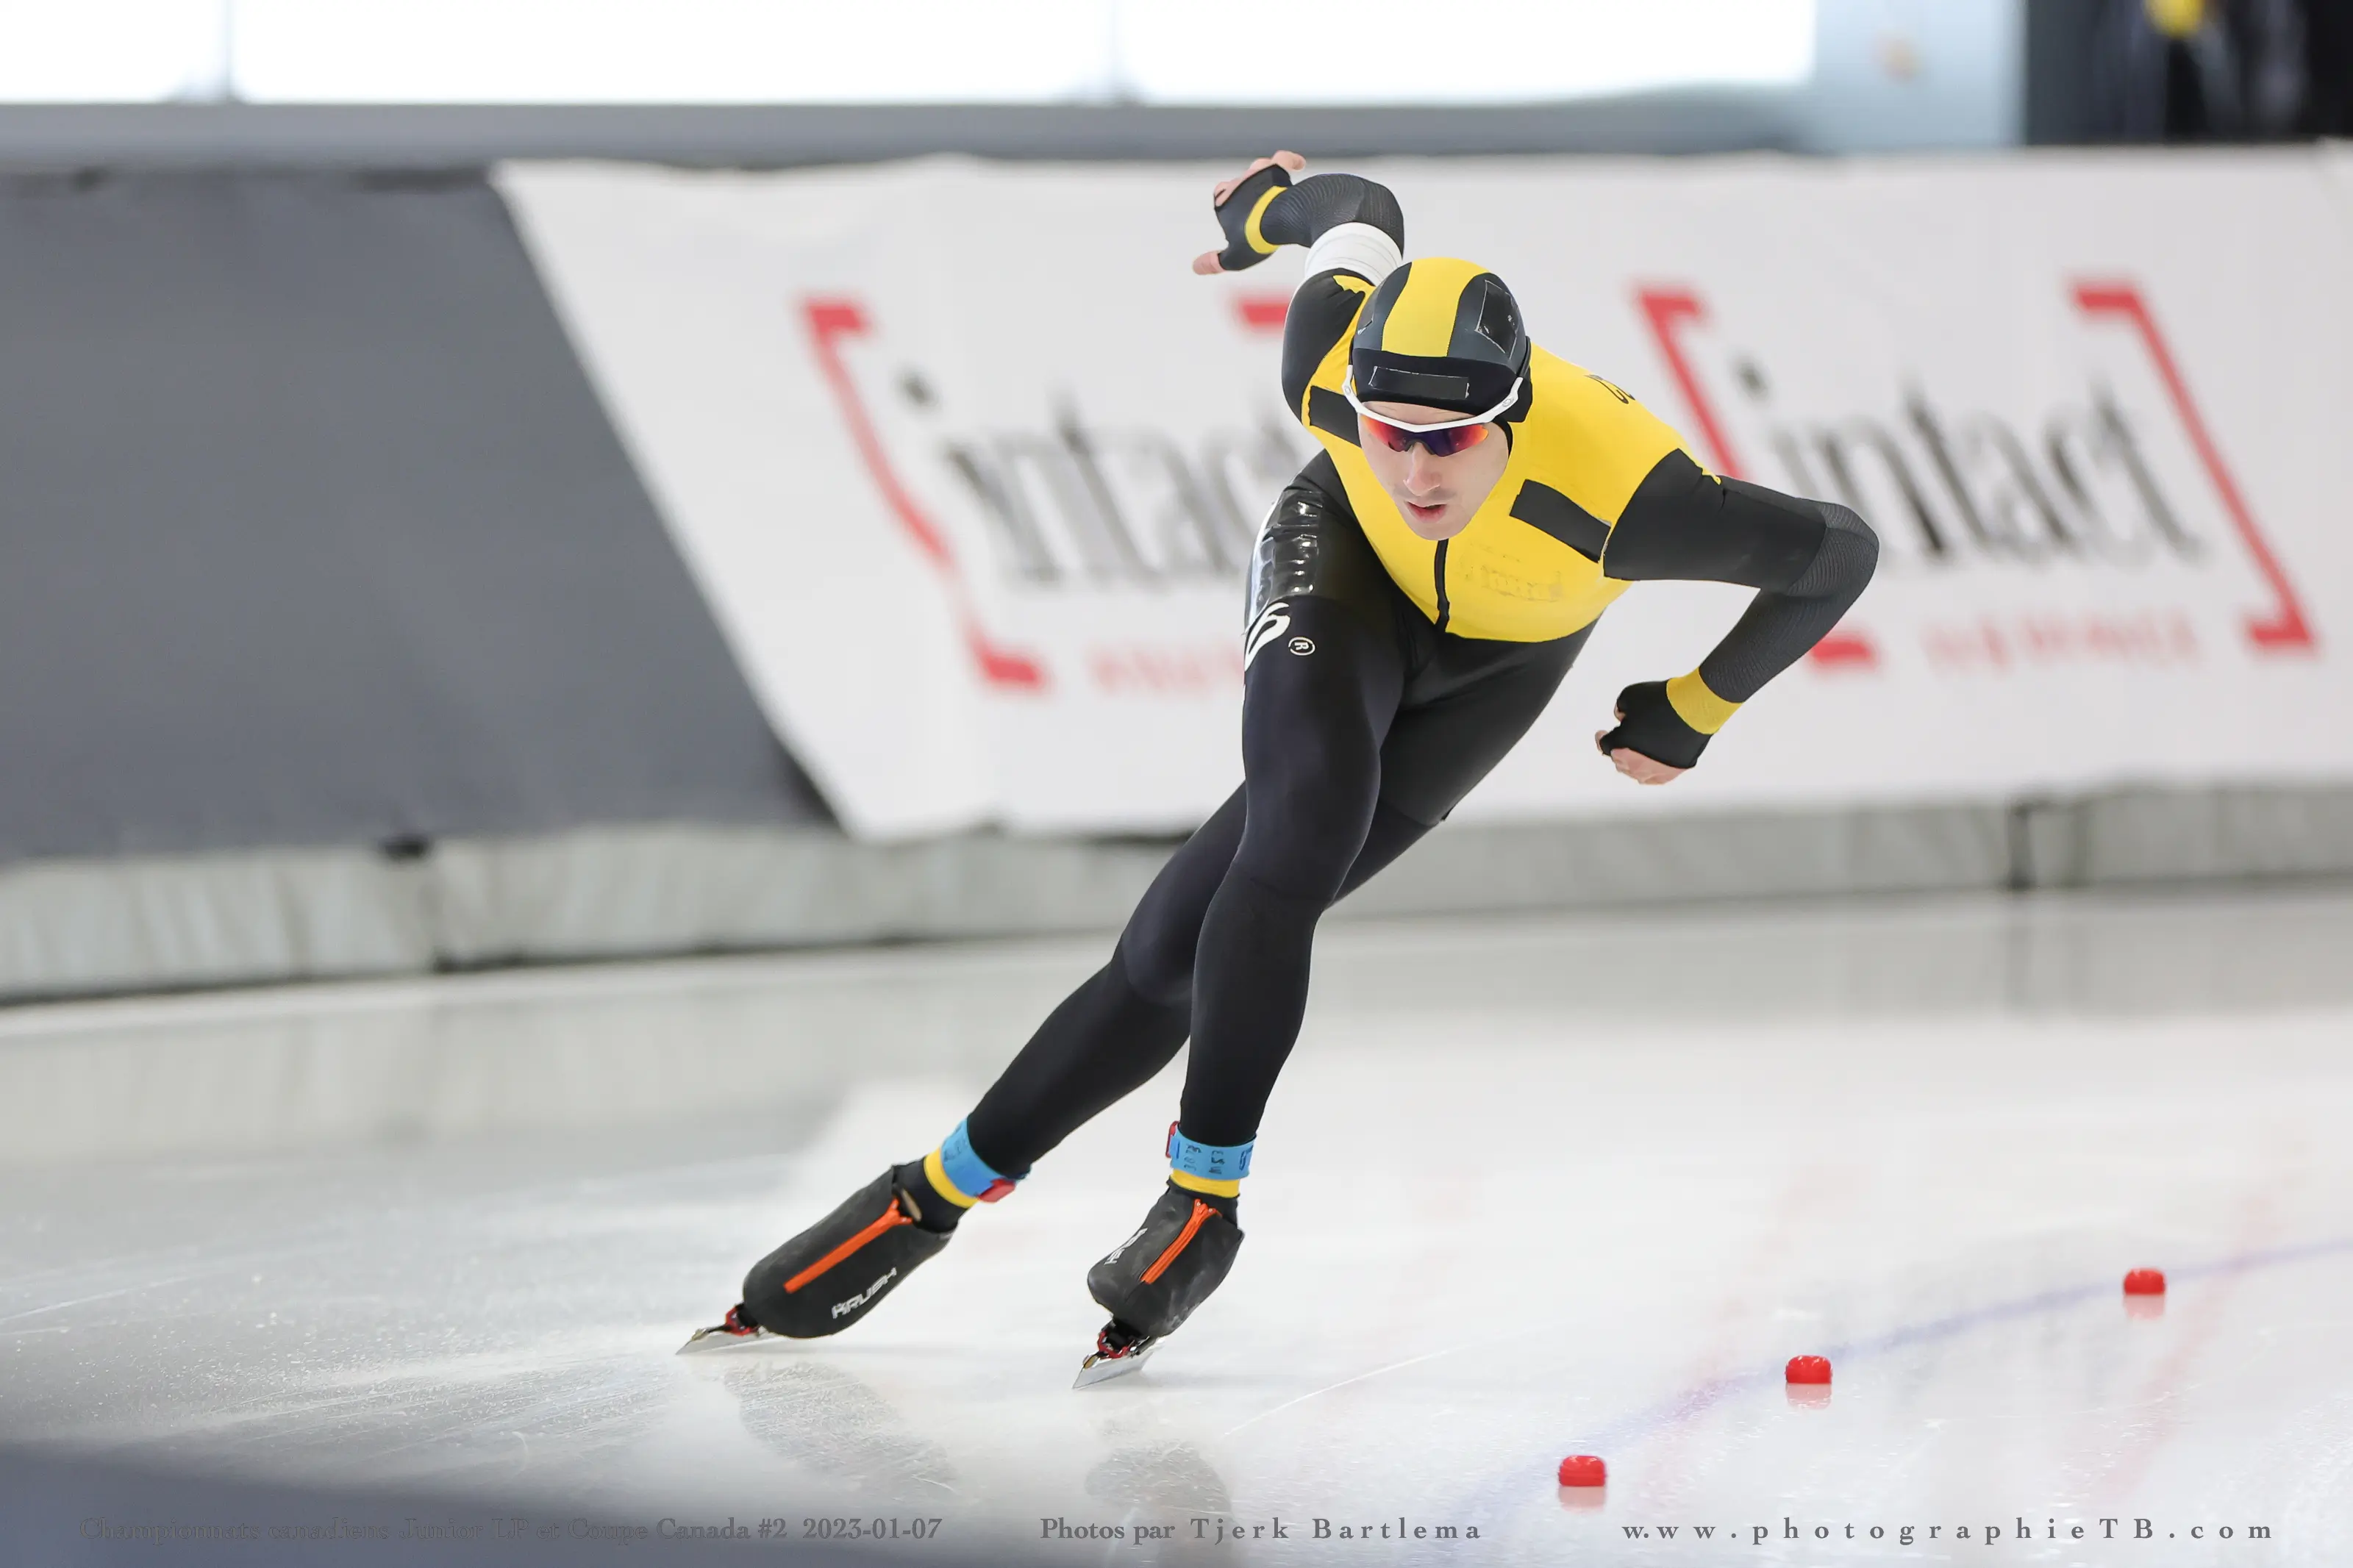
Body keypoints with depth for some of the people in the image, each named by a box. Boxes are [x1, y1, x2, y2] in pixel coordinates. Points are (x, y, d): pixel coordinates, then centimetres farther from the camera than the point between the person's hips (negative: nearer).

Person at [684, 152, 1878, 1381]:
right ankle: (1209, 1185, -20)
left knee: (1186, 940, -10)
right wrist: (1273, 203, 14)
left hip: (1491, 662, -1)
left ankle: (952, 1185, -2)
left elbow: (1840, 552, -26)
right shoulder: (1333, 354, -34)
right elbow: (1365, 213, -10)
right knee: (1309, 812, -31)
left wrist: (1692, 715, -13)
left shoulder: (1620, 493, -42)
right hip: (1341, 557, 1)